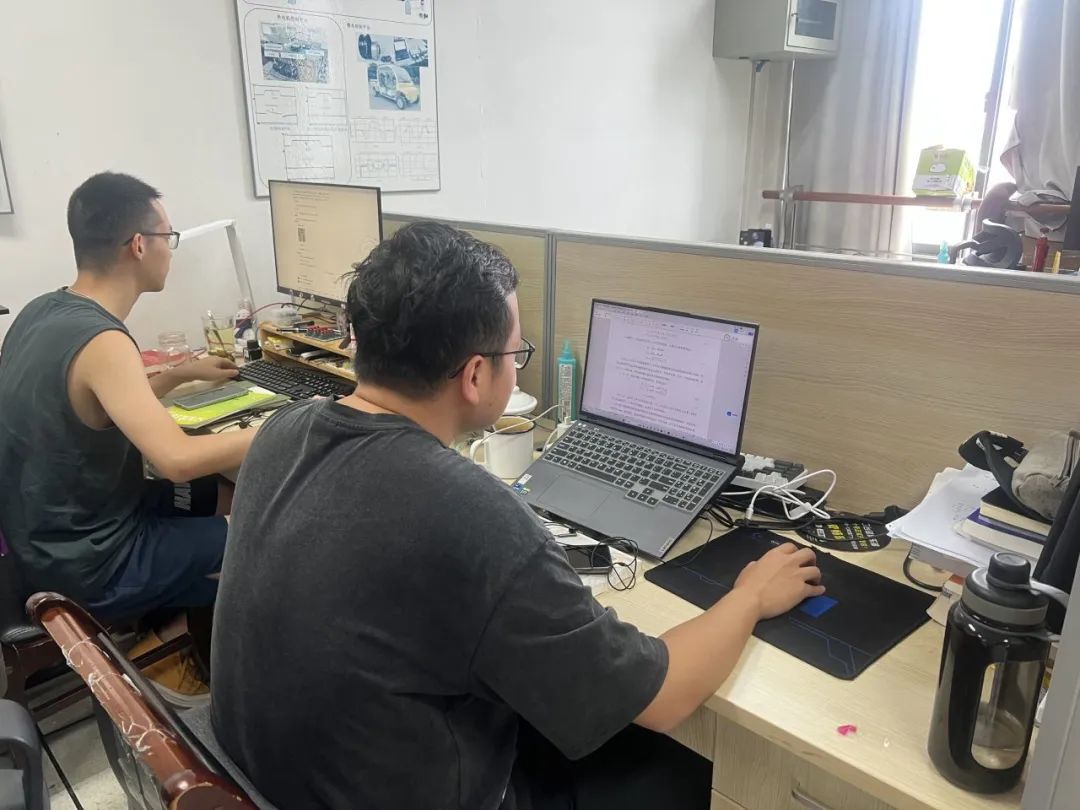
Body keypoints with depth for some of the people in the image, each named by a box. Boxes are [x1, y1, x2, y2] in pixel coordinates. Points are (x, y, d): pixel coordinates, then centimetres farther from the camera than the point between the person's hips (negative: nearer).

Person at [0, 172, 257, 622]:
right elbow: (177, 460, -36)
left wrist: (181, 374, 14)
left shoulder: (41, 312, 1)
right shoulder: (101, 341, -28)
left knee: (230, 496, 19)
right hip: (87, 564, -9)